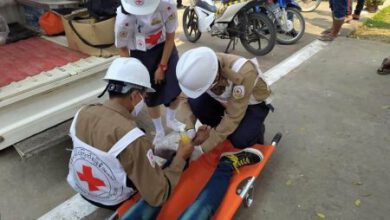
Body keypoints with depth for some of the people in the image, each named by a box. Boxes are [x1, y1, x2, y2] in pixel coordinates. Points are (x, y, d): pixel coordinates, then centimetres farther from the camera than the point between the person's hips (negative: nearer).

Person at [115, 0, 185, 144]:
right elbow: (122, 48, -14)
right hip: (141, 54, -2)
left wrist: (162, 66, -8)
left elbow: (170, 37, -13)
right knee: (151, 97, 4)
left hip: (165, 48, 2)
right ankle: (159, 131, 31)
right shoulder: (124, 18, -31)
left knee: (176, 89, 6)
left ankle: (171, 120, 39)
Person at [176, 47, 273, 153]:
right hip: (225, 99, 4)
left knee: (240, 140, -28)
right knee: (195, 102, -23)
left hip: (254, 103, -4)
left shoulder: (243, 73, -40)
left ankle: (257, 129, 7)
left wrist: (204, 146, -29)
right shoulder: (200, 68, -26)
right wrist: (190, 128, -27)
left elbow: (233, 117, -34)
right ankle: (217, 132, 2)